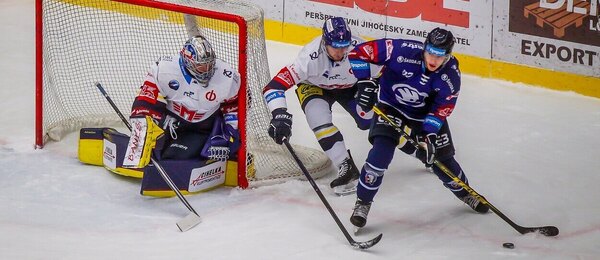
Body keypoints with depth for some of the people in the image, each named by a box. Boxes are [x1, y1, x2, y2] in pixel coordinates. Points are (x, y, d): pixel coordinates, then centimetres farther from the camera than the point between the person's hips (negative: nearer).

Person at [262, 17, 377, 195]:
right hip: (314, 87, -2)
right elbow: (273, 87, -43)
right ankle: (346, 168, -18)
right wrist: (280, 115, -54)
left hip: (350, 86, 2)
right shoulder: (310, 57, -41)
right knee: (320, 120, -27)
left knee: (370, 121, -4)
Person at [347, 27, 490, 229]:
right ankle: (363, 203, -5)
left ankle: (464, 193, 39)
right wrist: (365, 83, -31)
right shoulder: (403, 50, -32)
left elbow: (441, 109, -14)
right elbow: (360, 52, -26)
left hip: (424, 114, 2)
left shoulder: (451, 76, -22)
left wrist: (428, 135, -25)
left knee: (441, 159, 7)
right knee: (381, 152, -23)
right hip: (390, 107, -2)